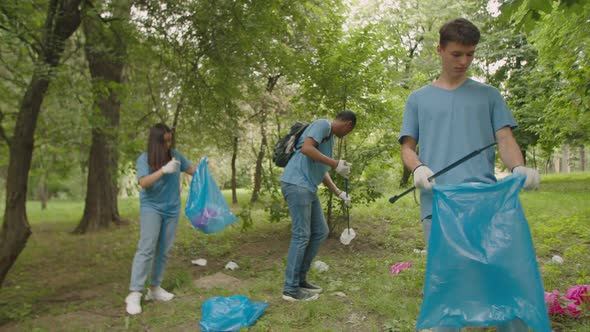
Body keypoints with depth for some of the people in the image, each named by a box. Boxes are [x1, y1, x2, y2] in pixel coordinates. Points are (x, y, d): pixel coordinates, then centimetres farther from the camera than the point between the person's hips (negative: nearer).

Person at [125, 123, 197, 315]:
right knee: (146, 249, -13)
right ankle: (134, 294, -11)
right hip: (151, 208, -4)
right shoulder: (144, 159, -9)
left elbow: (191, 170, 13)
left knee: (163, 250, 8)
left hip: (172, 209, 4)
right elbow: (143, 183, -21)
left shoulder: (175, 155, 2)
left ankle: (155, 288, 19)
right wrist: (164, 170, -31)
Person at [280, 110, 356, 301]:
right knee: (301, 235, -8)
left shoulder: (330, 138, 24)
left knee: (320, 231, 11)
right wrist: (336, 164, -19)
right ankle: (291, 289, 0)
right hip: (296, 184, -10)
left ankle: (300, 279, 19)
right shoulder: (323, 124, -4)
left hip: (308, 188, 10)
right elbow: (306, 148, -21)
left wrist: (339, 193, 25)